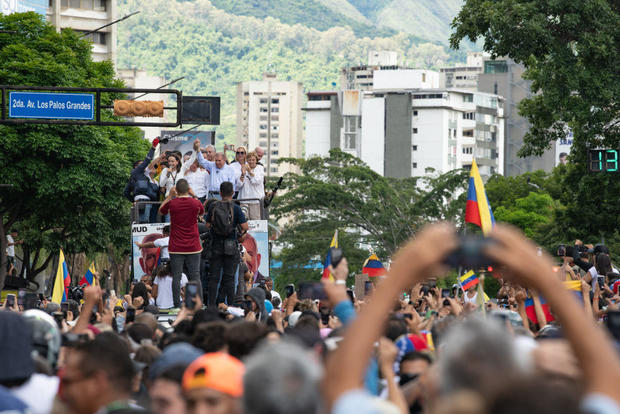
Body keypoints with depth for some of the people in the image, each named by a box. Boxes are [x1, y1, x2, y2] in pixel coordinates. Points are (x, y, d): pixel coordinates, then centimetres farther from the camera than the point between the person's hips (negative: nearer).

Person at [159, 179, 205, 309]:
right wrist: (193, 195, 21)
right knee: (195, 277, 5)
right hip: (193, 247, 1)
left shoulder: (172, 203, -7)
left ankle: (177, 306, 0)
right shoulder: (196, 203, -5)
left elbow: (161, 210, 15)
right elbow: (202, 212, 19)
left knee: (176, 277, 2)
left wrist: (170, 195, 17)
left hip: (176, 247, -1)